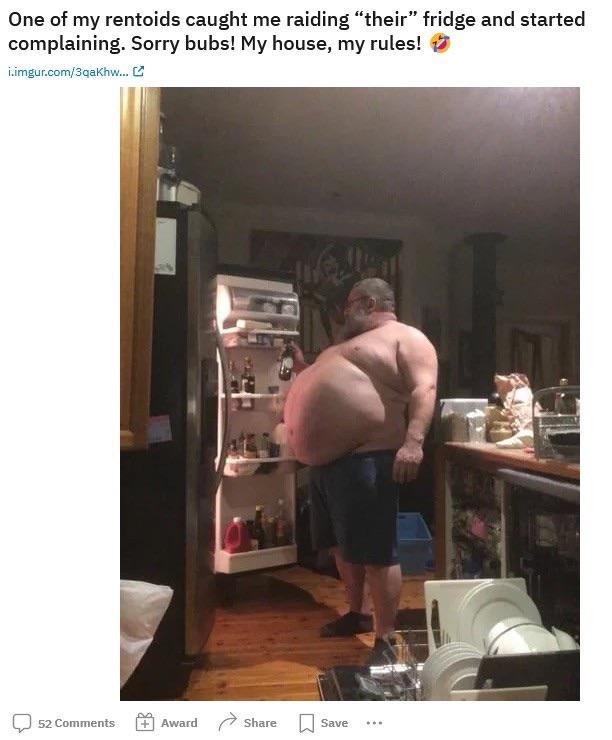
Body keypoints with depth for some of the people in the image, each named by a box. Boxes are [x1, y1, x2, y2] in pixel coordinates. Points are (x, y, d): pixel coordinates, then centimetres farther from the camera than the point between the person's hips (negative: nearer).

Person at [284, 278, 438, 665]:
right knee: (343, 545, 20)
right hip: (326, 459, 10)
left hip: (363, 459, -10)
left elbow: (423, 390, -18)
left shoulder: (405, 337, -4)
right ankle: (356, 613, 37)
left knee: (375, 552, -3)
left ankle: (386, 640, 9)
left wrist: (413, 441, -30)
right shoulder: (353, 344, 26)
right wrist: (304, 367, 30)